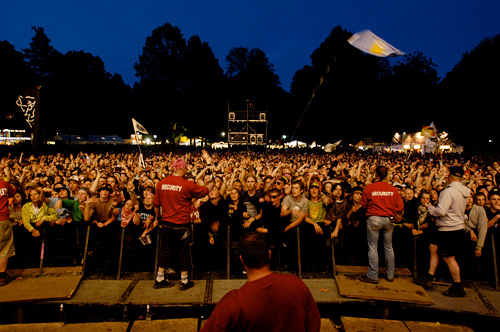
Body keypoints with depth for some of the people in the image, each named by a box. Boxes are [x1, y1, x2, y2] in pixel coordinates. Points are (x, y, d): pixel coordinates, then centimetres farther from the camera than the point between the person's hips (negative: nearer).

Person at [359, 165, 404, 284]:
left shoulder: (369, 188, -5)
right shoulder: (393, 189, 0)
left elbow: (363, 204, 2)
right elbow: (400, 206, 1)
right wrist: (397, 216, 21)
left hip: (373, 219, -3)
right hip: (389, 219, 3)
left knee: (373, 248, 2)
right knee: (388, 247, 15)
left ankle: (373, 276, 6)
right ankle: (390, 275, 25)